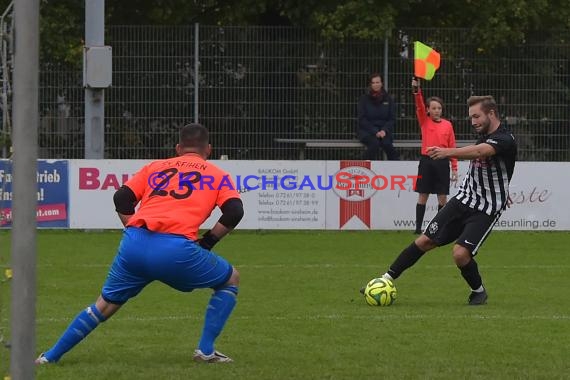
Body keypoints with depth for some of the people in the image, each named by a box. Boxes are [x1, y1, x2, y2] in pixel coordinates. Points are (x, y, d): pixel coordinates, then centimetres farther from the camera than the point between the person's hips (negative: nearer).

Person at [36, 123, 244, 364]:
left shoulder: (155, 167, 27)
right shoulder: (217, 175, 19)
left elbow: (122, 199, 16)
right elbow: (234, 212, 4)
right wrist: (207, 242, 13)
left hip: (134, 245, 3)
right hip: (176, 249, -3)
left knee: (105, 305, 21)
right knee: (230, 280, 21)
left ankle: (51, 356, 23)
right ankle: (206, 351, 14)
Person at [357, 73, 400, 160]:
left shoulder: (388, 99, 7)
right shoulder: (364, 99, 2)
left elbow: (392, 119, 5)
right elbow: (362, 119, -4)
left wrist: (384, 130, -14)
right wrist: (375, 132, -16)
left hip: (384, 131, 1)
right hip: (367, 131, -1)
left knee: (386, 143, -30)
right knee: (374, 143, -32)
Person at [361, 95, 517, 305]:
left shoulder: (505, 140, -20)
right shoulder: (484, 136, 8)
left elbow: (479, 151, -39)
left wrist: (448, 152, -54)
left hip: (486, 209, -7)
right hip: (463, 199, 7)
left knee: (460, 253, -21)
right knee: (425, 241, 1)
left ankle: (478, 291, 6)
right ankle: (387, 279, 6)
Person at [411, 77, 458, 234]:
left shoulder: (448, 125, 6)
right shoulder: (424, 121, 4)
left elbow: (452, 147, 6)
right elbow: (419, 106, -12)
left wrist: (454, 167, 3)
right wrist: (416, 90, -29)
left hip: (442, 162, 1)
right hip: (427, 161, -1)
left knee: (442, 197, 4)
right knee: (423, 196, 1)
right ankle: (418, 227, 5)